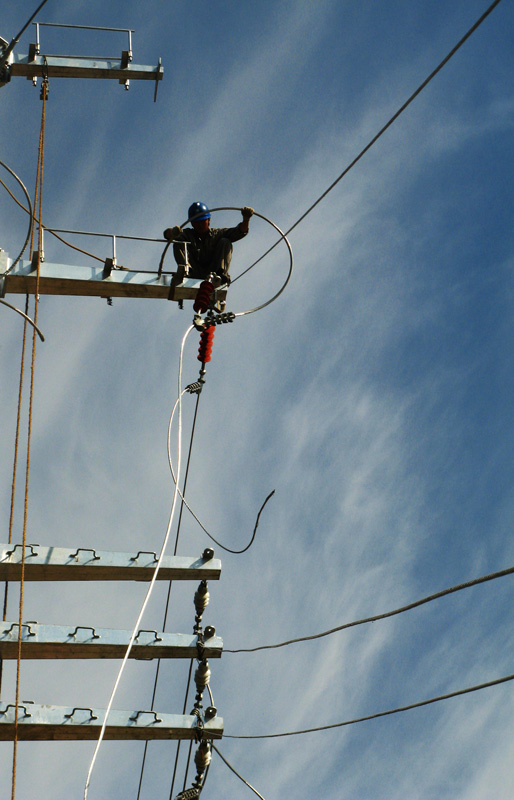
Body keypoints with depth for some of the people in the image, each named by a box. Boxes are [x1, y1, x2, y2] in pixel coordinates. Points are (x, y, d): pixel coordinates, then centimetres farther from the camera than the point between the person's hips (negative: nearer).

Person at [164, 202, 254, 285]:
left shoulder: (217, 234, 14)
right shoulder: (188, 235, 12)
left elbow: (240, 232, 1)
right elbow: (168, 235, -8)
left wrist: (246, 219, -21)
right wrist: (172, 232, -34)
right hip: (194, 274, 0)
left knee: (225, 242, -9)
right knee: (178, 244, -10)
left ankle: (221, 274, -30)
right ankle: (183, 270, -40)